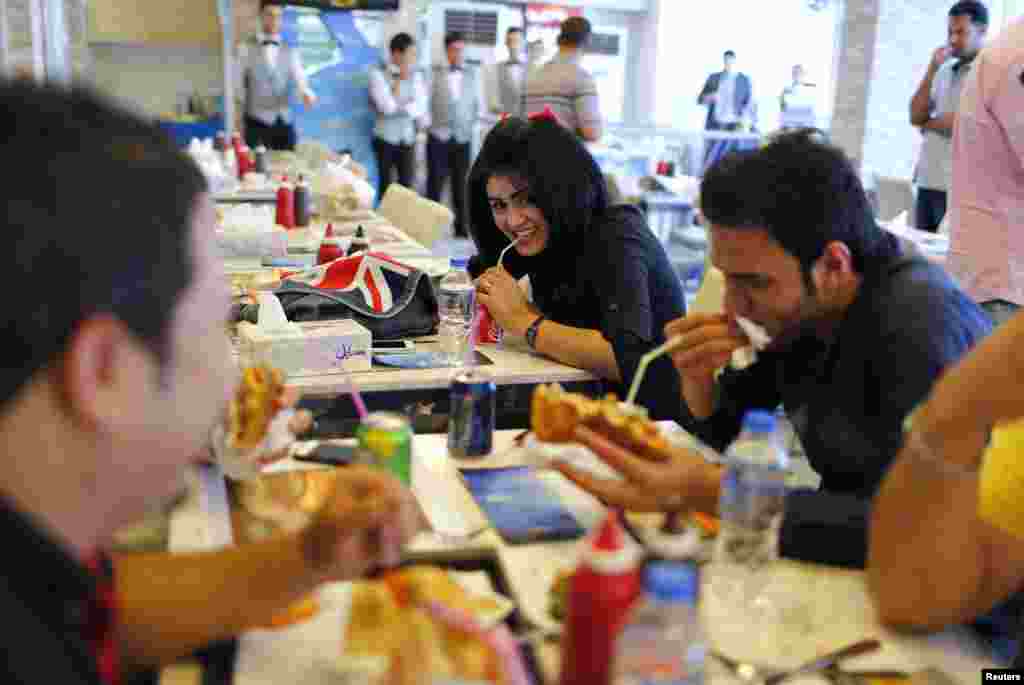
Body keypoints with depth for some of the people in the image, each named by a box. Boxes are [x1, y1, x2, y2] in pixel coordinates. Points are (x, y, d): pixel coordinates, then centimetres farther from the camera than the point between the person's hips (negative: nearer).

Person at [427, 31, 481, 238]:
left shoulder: (471, 75, 8)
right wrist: (427, 124, -6)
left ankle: (461, 227, 12)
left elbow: (478, 103, 13)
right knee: (435, 184, -2)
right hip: (439, 137, -2)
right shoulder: (435, 73, -2)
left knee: (460, 184, 6)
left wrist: (473, 125, 5)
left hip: (463, 138, 3)